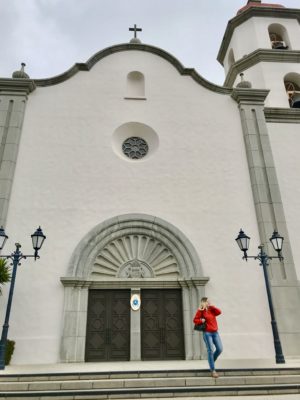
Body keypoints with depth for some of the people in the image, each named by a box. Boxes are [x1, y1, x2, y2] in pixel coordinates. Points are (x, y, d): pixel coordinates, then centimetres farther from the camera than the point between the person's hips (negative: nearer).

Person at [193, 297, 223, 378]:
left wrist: (211, 306, -5)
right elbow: (195, 320, -4)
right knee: (210, 351, -4)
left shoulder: (211, 310, 11)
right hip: (207, 333, -6)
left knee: (220, 349, 4)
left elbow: (219, 312, -4)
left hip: (215, 332, 6)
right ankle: (213, 371, 5)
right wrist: (201, 320, -18)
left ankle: (211, 362, 28)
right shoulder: (201, 311, -5)